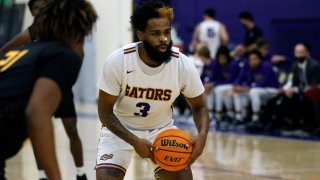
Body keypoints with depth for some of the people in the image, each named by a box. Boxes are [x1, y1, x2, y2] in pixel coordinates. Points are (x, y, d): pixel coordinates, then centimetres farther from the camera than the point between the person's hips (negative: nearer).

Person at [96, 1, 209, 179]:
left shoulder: (184, 65, -21)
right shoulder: (117, 61, -26)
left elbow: (199, 106, -6)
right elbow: (105, 111, -17)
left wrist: (202, 135, -28)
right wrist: (134, 141, -30)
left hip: (161, 129, 2)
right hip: (120, 129, -2)